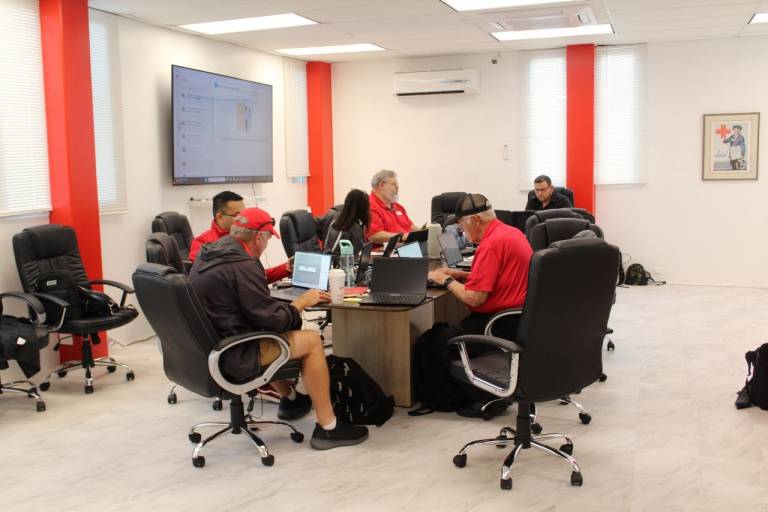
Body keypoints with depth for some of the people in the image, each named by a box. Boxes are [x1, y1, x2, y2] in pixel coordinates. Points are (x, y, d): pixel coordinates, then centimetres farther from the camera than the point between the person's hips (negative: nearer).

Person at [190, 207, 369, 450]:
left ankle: (289, 399, 44)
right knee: (311, 340, -1)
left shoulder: (207, 254, 6)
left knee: (274, 335, 31)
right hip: (231, 357, -10)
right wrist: (301, 302, -4)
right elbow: (271, 319, -20)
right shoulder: (242, 265, -22)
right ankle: (327, 428, 3)